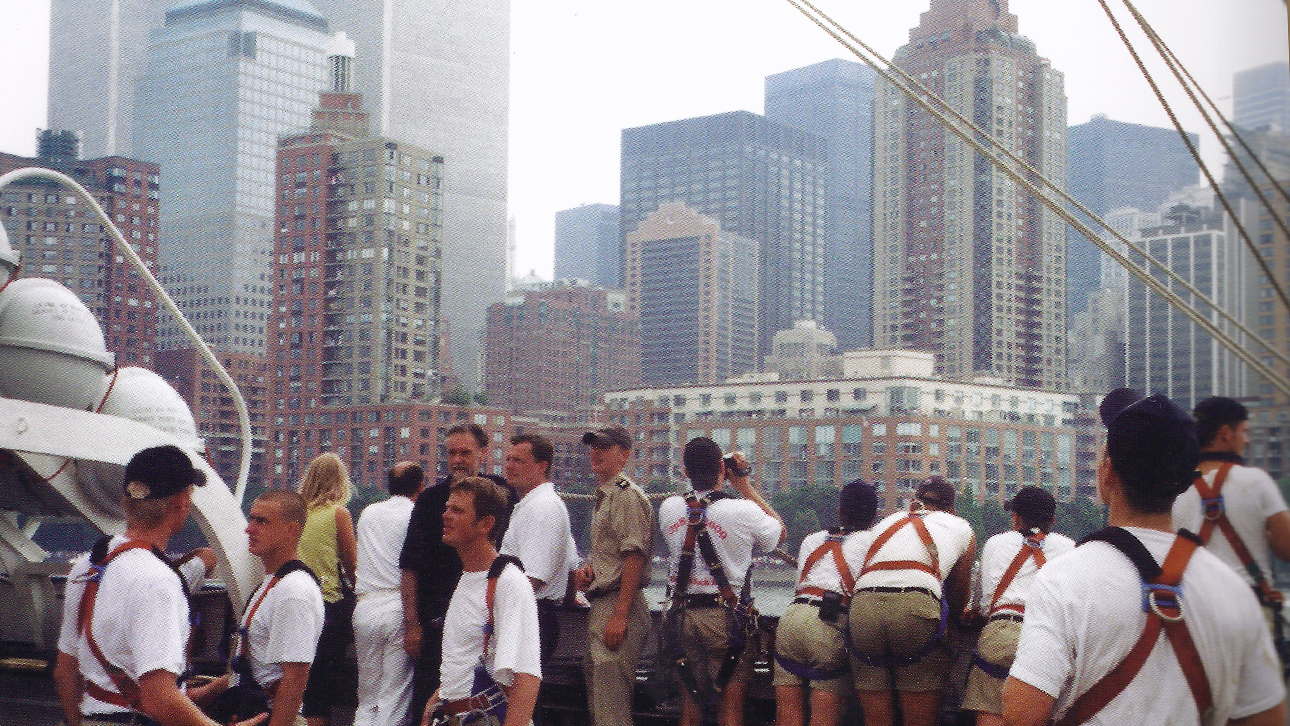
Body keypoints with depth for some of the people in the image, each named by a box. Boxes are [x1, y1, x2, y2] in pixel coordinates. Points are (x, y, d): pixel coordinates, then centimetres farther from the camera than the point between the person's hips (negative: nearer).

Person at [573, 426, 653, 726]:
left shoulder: (626, 495, -12)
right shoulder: (603, 496, 20)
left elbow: (634, 557, -19)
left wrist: (619, 616, -24)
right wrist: (587, 569, 8)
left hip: (619, 605, -11)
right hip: (598, 605, 11)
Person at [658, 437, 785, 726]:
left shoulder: (669, 508, -1)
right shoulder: (743, 512, -12)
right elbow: (780, 532, 8)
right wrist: (745, 487, 9)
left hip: (683, 613, 4)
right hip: (725, 615, -4)